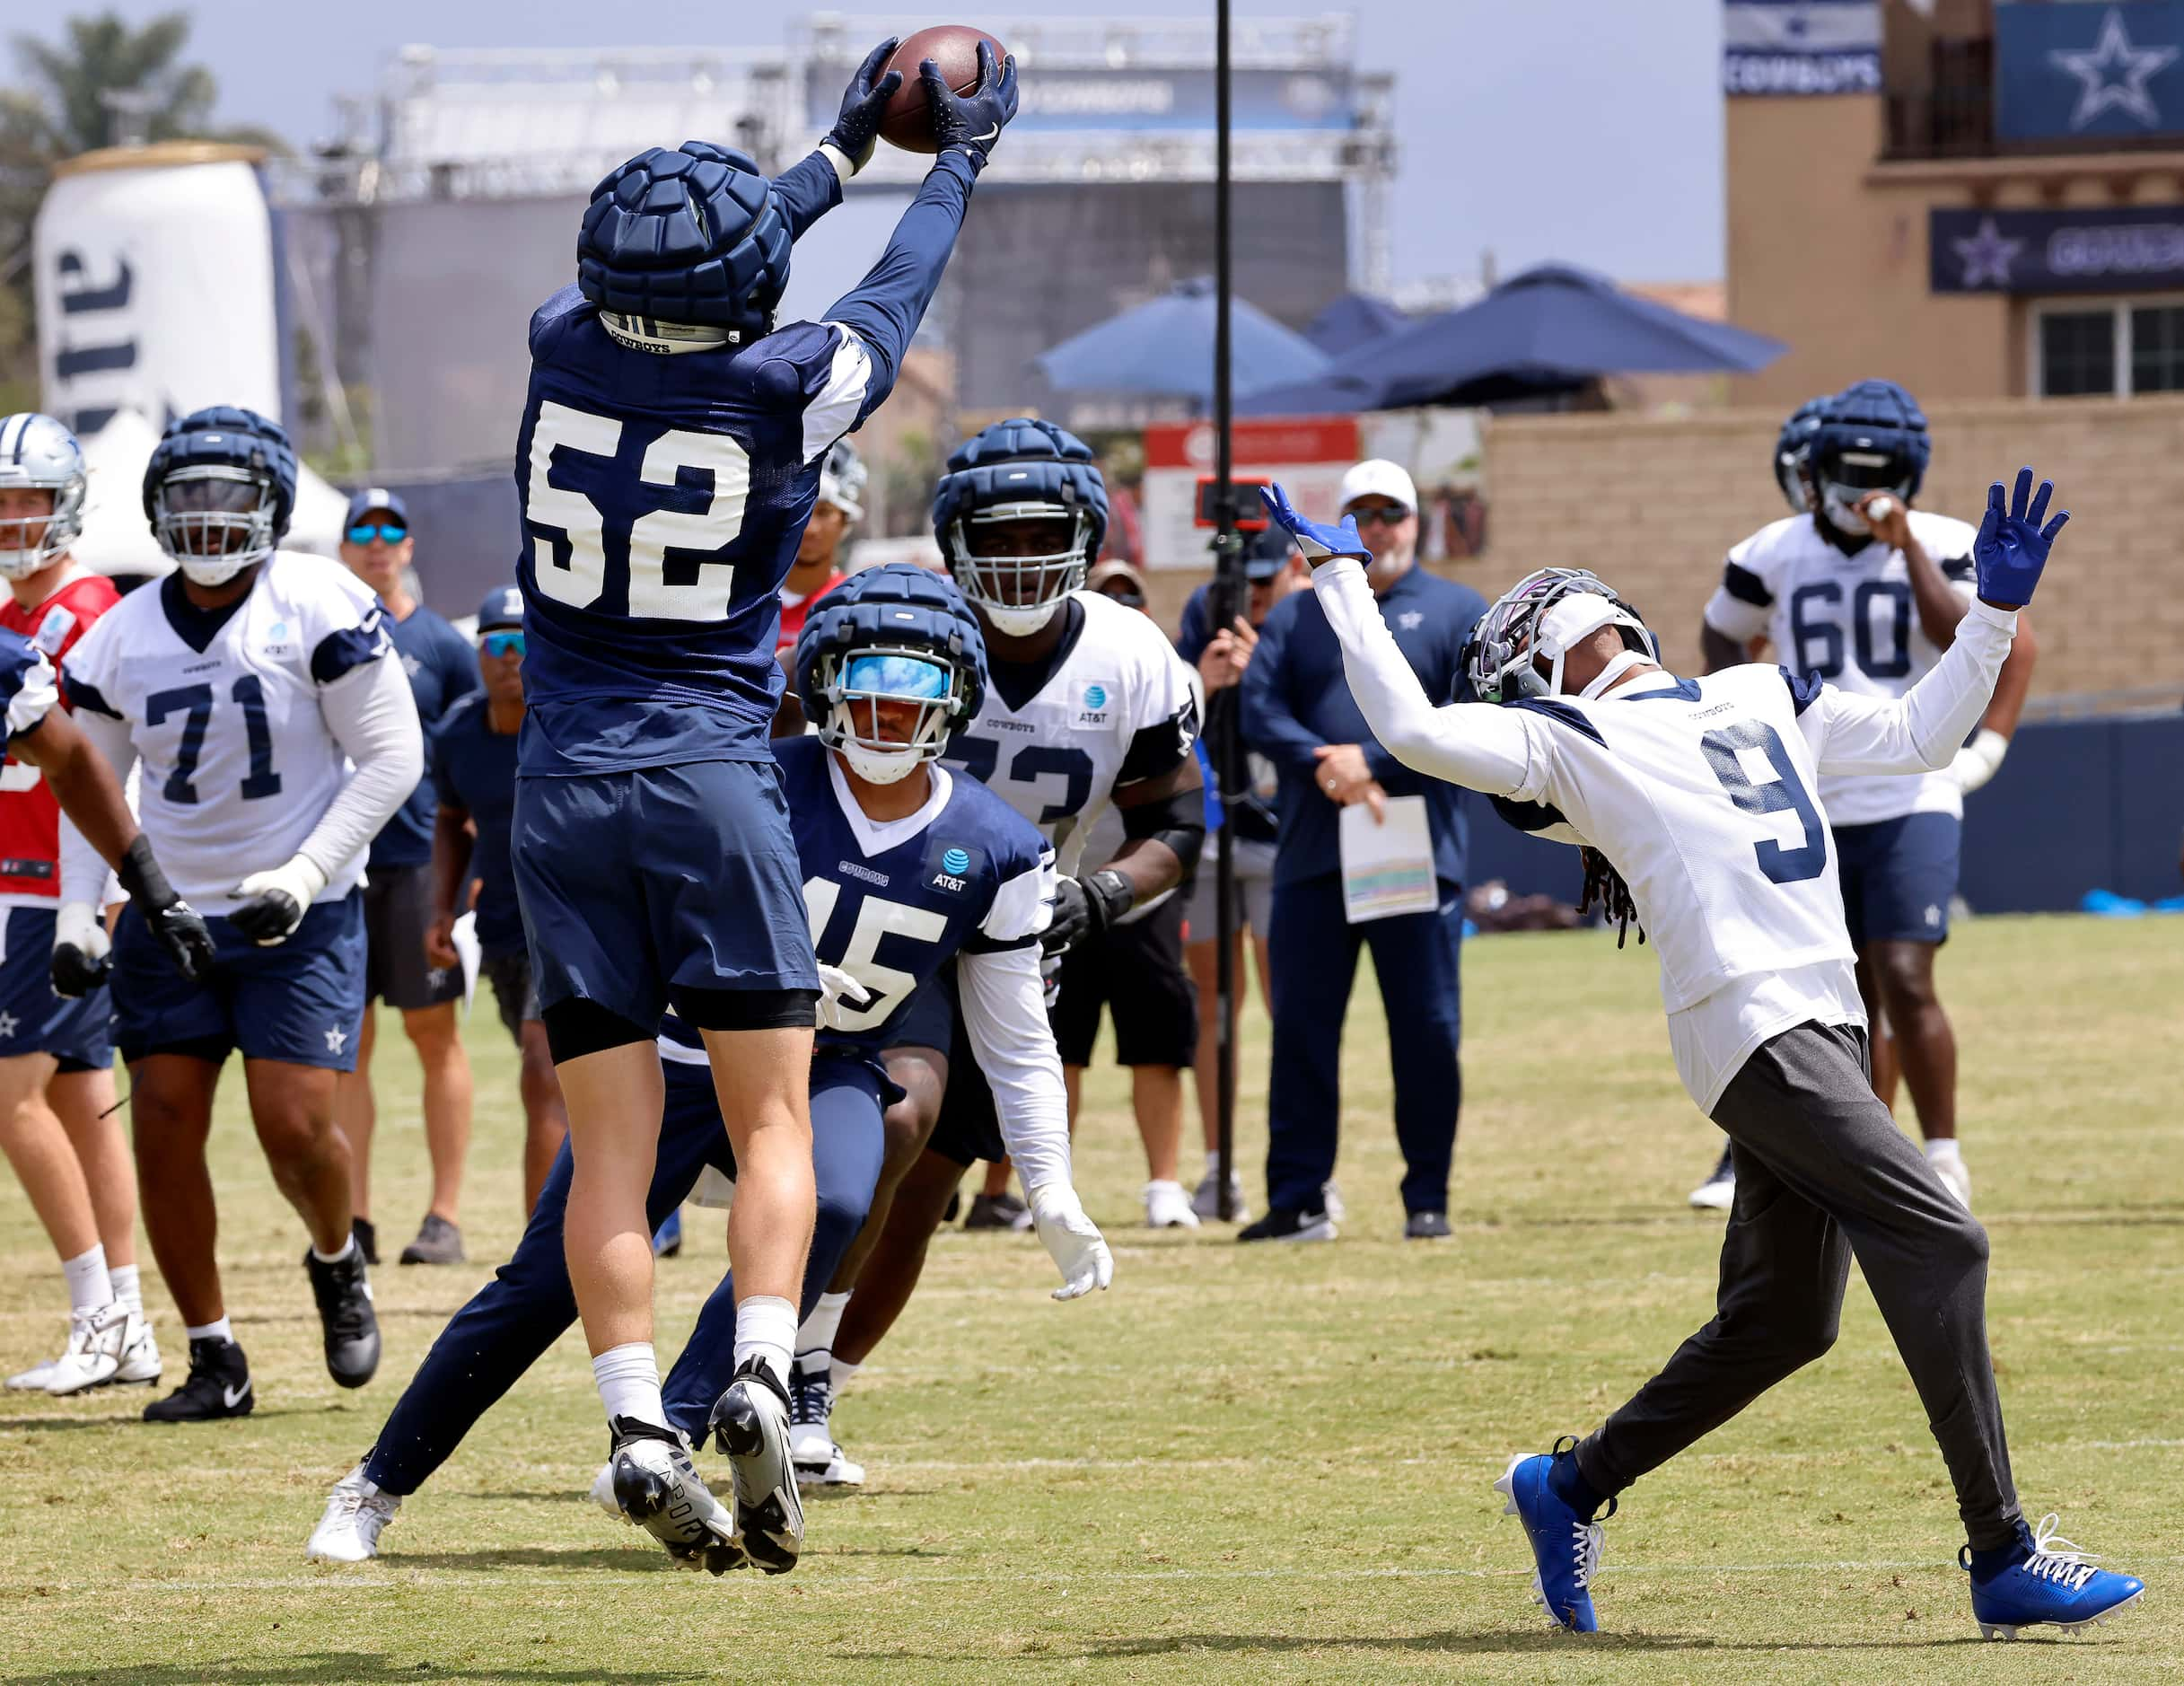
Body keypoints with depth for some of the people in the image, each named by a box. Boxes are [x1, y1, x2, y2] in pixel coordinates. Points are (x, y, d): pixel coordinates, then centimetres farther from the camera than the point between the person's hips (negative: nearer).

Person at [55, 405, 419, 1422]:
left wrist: (308, 874, -17)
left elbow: (391, 757, -9)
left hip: (300, 918, -4)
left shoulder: (319, 611, -12)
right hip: (169, 912, 4)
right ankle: (213, 1360, 9)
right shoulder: (121, 640, 1)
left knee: (295, 1122, -13)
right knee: (164, 1127, -2)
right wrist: (77, 912, 1)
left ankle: (338, 1265, 22)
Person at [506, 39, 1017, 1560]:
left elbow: (688, 286, 18)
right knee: (771, 1116, 4)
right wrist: (961, 152, 28)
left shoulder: (566, 347, -2)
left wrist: (847, 143, 31)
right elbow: (899, 295, 11)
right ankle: (762, 1368, -16)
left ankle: (637, 1425, -7)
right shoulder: (786, 388, -10)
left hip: (564, 789, 3)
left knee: (612, 1139, 3)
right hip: (710, 778, -3)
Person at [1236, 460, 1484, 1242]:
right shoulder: (1296, 615, 15)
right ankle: (1297, 1198, 5)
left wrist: (1372, 762, -13)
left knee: (1428, 1030, -1)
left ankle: (1428, 1198, 8)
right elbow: (1257, 708, 3)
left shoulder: (1457, 612, 7)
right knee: (1301, 1029, 1)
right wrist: (1320, 766, -15)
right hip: (1312, 853, 2)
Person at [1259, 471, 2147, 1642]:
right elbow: (1412, 730, -7)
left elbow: (1919, 735, 30)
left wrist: (1995, 608, 23)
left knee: (1783, 1317, 8)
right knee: (1937, 1243, -17)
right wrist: (1341, 580, -1)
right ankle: (2004, 1560, -18)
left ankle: (1570, 1488, 25)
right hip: (1750, 1026, -8)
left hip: (1827, 1018, 8)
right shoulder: (1560, 739, 6)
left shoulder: (1761, 697, 26)